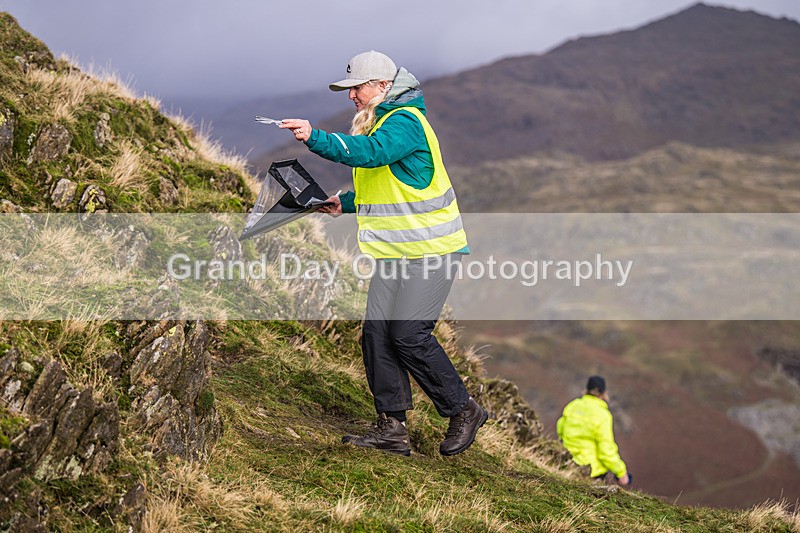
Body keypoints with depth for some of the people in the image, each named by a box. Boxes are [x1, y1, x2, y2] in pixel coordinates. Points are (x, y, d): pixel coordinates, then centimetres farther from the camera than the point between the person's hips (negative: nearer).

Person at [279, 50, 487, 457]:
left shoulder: (405, 121, -14)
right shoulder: (379, 121, 18)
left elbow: (371, 152, -34)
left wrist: (315, 138, -40)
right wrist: (345, 203, 15)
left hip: (429, 247, -9)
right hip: (396, 248, 10)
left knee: (409, 334, -12)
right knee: (377, 331, 0)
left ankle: (464, 411, 5)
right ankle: (392, 428, 4)